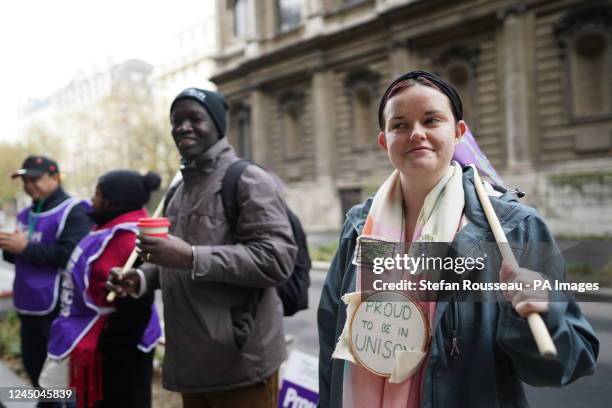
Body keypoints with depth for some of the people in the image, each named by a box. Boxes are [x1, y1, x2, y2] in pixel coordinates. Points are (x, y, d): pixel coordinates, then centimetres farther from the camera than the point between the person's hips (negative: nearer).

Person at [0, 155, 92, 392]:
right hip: (29, 304, 9)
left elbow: (72, 255, -24)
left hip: (59, 308, -9)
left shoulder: (74, 211, -11)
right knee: (32, 362, 19)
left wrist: (26, 247, -19)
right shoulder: (27, 215, 15)